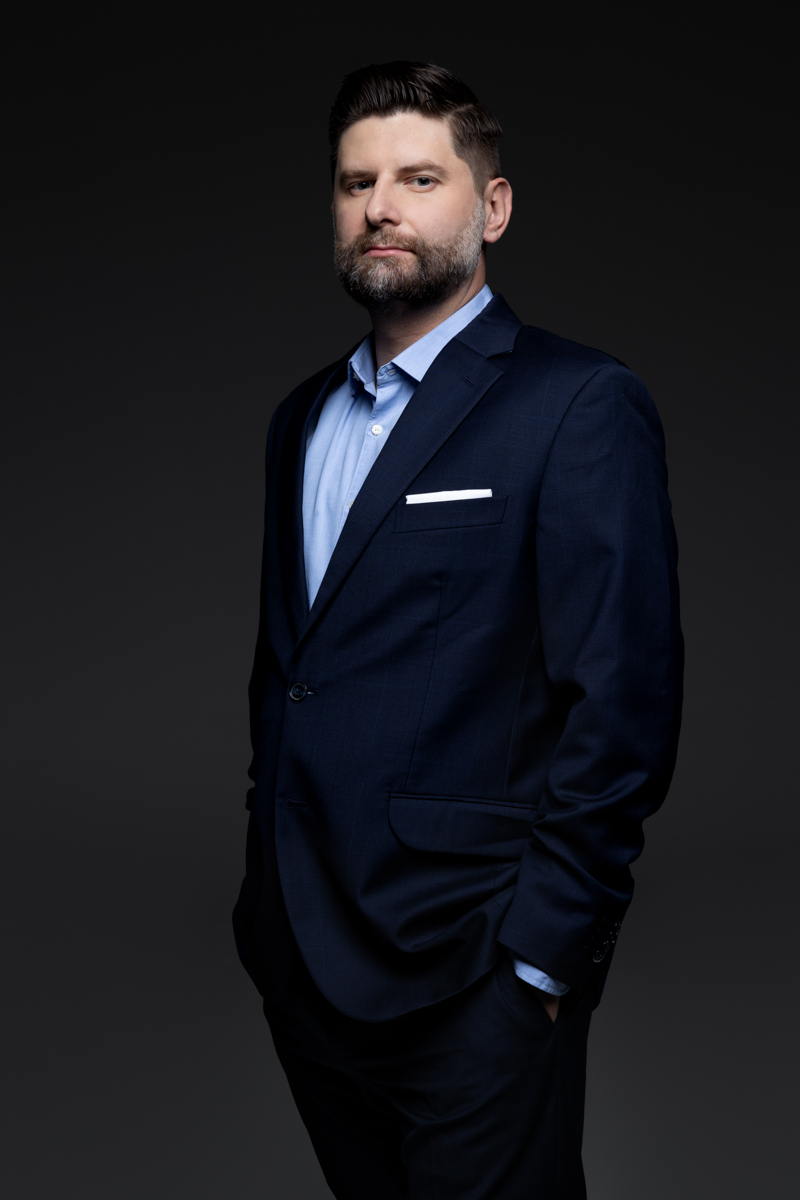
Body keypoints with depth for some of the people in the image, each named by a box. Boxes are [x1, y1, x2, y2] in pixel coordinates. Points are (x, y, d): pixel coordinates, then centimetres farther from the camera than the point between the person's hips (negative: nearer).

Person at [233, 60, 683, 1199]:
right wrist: (265, 875, 10)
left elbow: (623, 705, -14)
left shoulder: (578, 404, -10)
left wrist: (543, 955, -16)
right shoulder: (303, 418, 13)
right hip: (298, 961, 7)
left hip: (467, 977, -6)